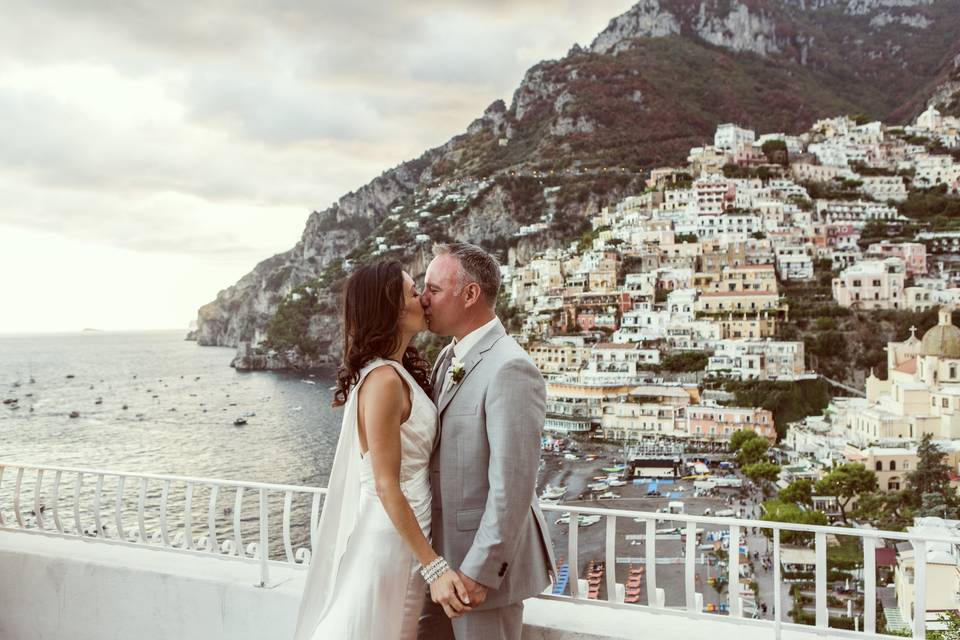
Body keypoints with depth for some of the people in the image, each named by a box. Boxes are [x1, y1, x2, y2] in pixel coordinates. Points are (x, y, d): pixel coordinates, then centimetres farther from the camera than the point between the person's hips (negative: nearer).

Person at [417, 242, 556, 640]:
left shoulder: (509, 369, -22)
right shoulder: (449, 357, 7)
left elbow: (513, 484, -24)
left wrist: (481, 569, -20)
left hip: (485, 560, -8)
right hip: (447, 549, 8)